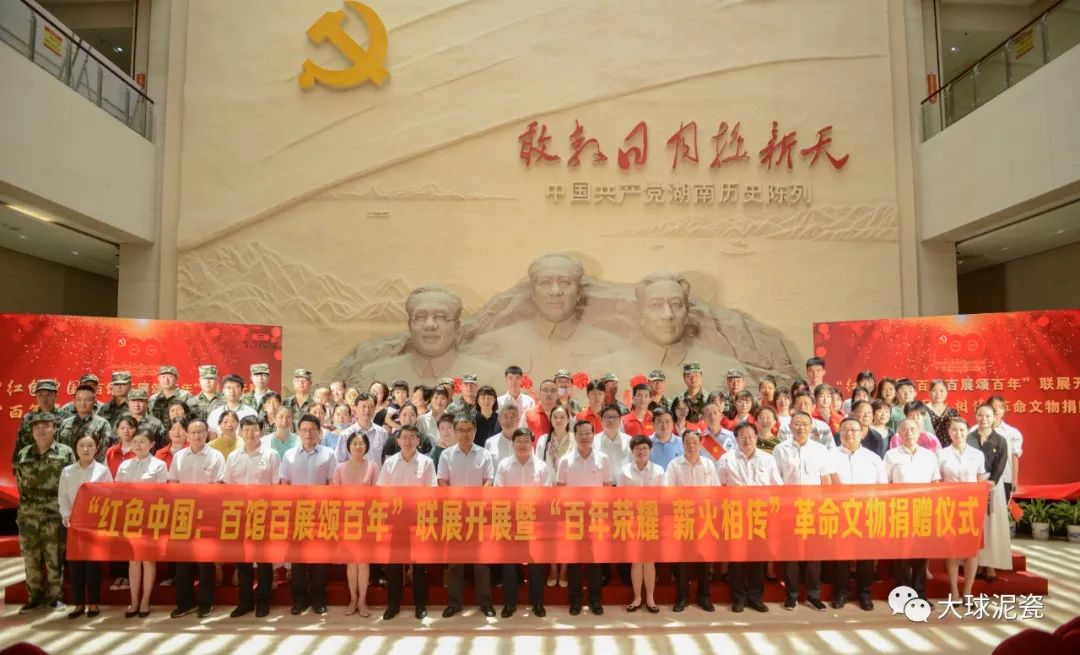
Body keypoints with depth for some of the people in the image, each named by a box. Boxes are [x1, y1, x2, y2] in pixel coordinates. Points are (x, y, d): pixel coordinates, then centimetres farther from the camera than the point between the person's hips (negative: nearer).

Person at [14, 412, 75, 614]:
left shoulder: (66, 452, -1)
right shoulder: (22, 454, 9)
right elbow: (19, 481, 17)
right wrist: (27, 501, 11)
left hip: (55, 514, -3)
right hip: (28, 514, 3)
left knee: (54, 556, 2)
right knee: (30, 556, 8)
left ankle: (54, 596, 14)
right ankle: (35, 596, 20)